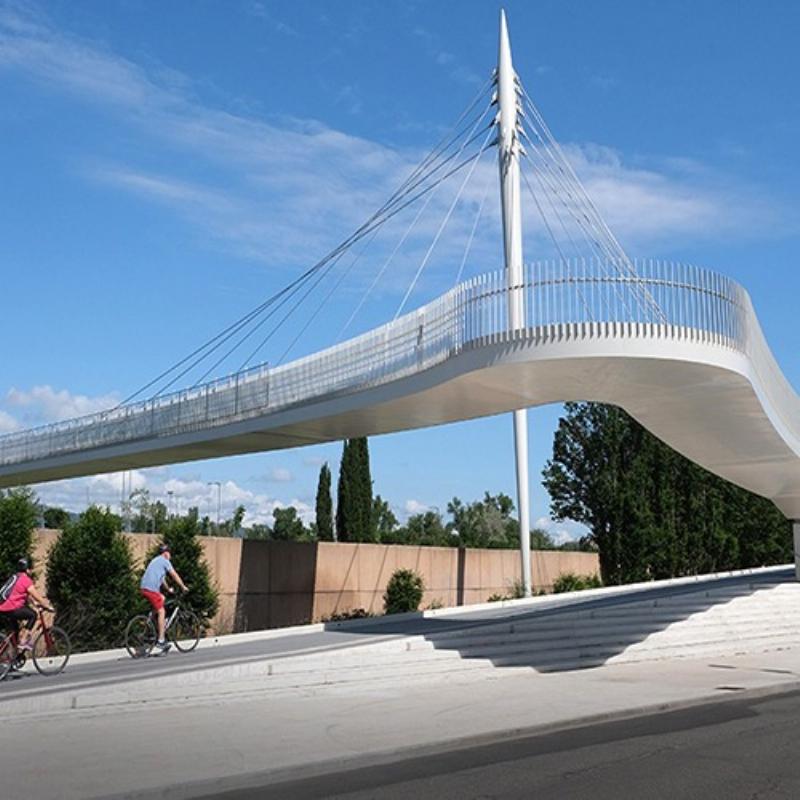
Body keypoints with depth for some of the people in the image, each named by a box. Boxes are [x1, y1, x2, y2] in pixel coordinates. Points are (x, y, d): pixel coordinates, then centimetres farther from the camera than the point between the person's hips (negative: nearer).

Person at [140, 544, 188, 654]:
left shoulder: (155, 560, 27)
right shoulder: (165, 561, 0)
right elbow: (174, 575, 0)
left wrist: (168, 589, 43)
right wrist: (183, 587, 9)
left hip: (144, 587, 9)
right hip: (151, 588, -9)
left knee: (162, 598, 30)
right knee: (161, 612, -6)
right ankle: (160, 641, -9)